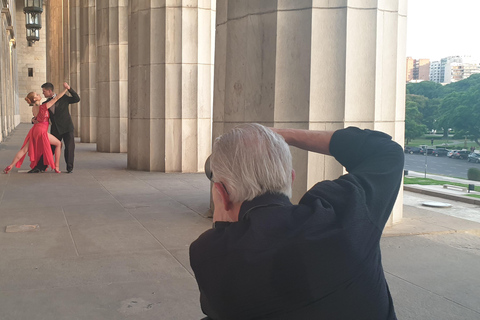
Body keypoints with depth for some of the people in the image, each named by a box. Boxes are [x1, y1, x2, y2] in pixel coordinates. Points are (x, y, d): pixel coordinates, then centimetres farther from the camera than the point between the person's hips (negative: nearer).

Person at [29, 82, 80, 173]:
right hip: (55, 129, 3)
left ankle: (69, 167, 12)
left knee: (69, 148, -5)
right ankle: (40, 167, 8)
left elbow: (77, 99, -2)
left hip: (67, 128, -3)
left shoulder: (63, 98, 2)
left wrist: (69, 89, -12)